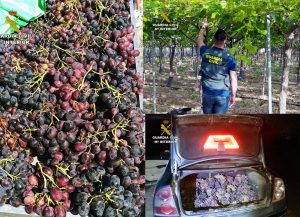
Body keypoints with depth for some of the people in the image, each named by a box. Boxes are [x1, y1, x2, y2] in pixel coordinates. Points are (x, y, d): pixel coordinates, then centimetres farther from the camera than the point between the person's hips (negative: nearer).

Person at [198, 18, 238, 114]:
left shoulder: (205, 52, -1)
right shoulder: (229, 58, -7)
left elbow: (200, 40, 21)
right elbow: (233, 78, -5)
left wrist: (203, 27, 36)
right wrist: (233, 95, 5)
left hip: (207, 93, 2)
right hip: (223, 94, -2)